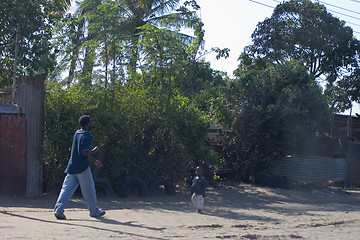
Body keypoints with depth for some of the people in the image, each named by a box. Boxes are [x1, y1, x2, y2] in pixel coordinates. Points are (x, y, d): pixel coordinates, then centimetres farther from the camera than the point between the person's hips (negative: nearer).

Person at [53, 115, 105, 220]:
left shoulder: (77, 133, 14)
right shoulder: (87, 136, -12)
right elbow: (85, 153, -21)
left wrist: (92, 151, 27)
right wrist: (95, 161, -9)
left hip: (72, 166, 7)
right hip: (82, 167, -7)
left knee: (67, 189, 3)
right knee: (89, 189, 6)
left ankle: (58, 210, -8)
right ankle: (94, 211, 16)